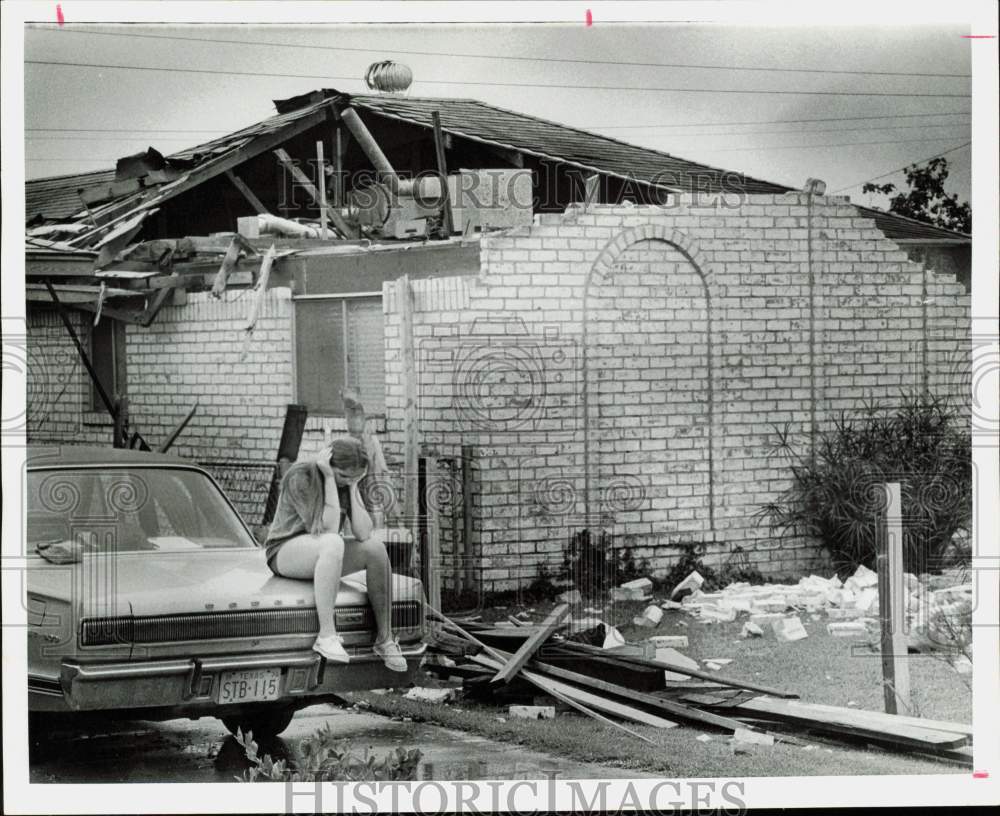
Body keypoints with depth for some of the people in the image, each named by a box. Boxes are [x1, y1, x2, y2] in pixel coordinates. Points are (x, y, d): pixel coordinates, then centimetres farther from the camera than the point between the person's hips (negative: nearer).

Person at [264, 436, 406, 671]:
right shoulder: (300, 477, -20)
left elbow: (363, 533, -12)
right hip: (285, 553, -7)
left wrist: (353, 486, -15)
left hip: (319, 558, 7)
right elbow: (327, 530, -27)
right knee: (333, 543, -38)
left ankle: (385, 638, -16)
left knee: (375, 544, -20)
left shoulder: (346, 482, 0)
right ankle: (327, 635, -39)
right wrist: (329, 479, -26)